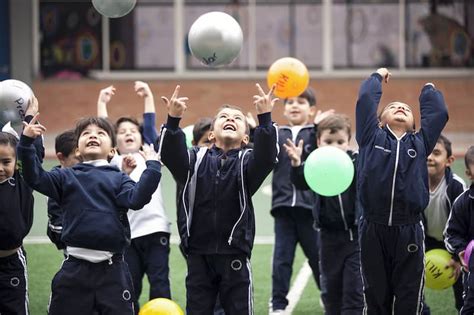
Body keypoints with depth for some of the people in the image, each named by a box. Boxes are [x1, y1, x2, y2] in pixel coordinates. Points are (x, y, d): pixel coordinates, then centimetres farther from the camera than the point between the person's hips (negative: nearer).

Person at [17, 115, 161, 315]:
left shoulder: (118, 179, 7)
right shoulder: (66, 177, 10)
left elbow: (136, 199, -10)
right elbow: (35, 178, -3)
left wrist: (153, 167, -17)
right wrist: (26, 142, -14)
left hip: (112, 270, -1)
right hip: (75, 269, 1)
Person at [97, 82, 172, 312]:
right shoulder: (114, 162, 14)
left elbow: (150, 127, 10)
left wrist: (148, 96, 7)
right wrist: (102, 103, 7)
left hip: (155, 228, 0)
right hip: (127, 232, 0)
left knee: (159, 285, -1)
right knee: (129, 288, 4)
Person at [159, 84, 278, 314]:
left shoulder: (247, 162, 1)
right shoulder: (196, 159, 3)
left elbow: (267, 156, -20)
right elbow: (169, 155, -16)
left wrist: (265, 118, -35)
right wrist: (173, 120, -34)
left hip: (235, 256, -1)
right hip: (199, 255, 1)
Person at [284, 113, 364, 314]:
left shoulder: (357, 161, -5)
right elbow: (301, 183, -20)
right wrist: (296, 164, -41)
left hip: (356, 235, -2)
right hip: (330, 237, 2)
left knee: (354, 291, -4)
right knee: (331, 290, 13)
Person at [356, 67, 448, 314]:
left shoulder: (420, 143, 14)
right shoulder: (372, 137, 10)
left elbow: (438, 113, 9)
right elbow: (365, 100, 5)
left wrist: (429, 90, 26)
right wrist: (377, 77, 22)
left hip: (410, 233, 1)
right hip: (373, 231, -1)